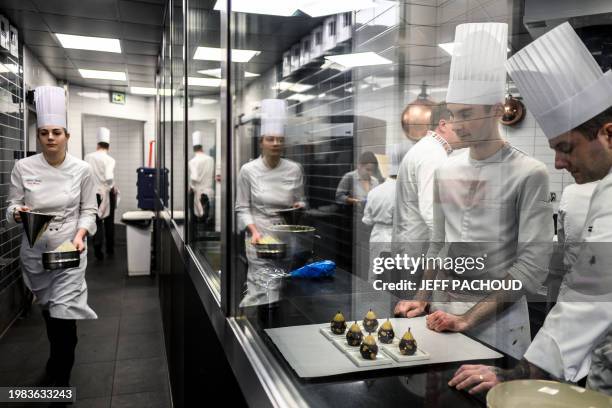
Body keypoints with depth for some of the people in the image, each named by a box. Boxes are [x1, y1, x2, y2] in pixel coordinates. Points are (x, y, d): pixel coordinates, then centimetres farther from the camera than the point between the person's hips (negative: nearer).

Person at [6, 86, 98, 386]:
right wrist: (18, 213, -23)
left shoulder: (81, 169, -5)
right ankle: (59, 361, 44)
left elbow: (89, 210, -1)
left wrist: (81, 234, -19)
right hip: (34, 251, 2)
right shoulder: (23, 167, -4)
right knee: (47, 311, 18)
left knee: (63, 314, -8)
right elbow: (11, 207, 0)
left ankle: (59, 380, 9)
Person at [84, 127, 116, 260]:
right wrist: (113, 188, -8)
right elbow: (109, 178, -25)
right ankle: (110, 249, 25)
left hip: (93, 193, 2)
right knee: (109, 222, 14)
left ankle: (97, 249, -4)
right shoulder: (109, 159, -13)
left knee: (97, 222, 10)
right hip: (107, 194, -2)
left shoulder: (88, 157, -2)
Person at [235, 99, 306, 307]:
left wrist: (299, 206, -11)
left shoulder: (294, 169, 2)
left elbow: (300, 201, 12)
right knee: (267, 289, -7)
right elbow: (242, 207, -1)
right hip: (260, 235, -3)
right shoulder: (248, 170, -4)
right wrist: (254, 231, -15)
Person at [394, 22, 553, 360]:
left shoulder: (529, 174, -11)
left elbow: (533, 265, -15)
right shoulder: (445, 171, 5)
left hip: (497, 322, -4)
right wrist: (422, 301, 4)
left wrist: (467, 320, -17)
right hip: (441, 313, 5)